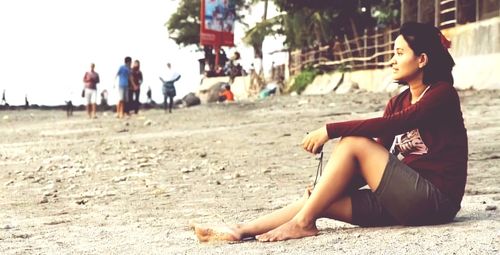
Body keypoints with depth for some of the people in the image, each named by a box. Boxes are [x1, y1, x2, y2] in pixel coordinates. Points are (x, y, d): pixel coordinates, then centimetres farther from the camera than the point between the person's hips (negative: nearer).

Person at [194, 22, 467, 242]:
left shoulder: (442, 94, -7)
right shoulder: (397, 102, 16)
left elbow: (389, 126, -22)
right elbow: (380, 150, 9)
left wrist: (331, 130, -23)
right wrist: (328, 186, -4)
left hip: (435, 200, -7)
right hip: (404, 200, 7)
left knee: (352, 142, -20)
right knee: (321, 201, -11)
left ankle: (302, 223, -15)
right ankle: (240, 231, -14)